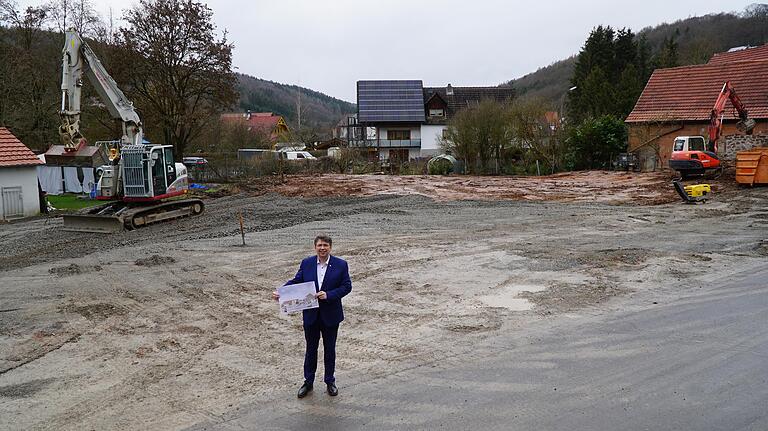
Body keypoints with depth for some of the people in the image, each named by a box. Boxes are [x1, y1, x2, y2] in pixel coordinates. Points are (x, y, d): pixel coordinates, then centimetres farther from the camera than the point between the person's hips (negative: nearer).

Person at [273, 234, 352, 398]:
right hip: (311, 314, 2)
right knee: (311, 349, 14)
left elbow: (347, 286, -9)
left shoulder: (341, 265, -7)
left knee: (329, 349, 13)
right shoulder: (306, 263, -1)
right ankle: (308, 382, 29)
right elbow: (296, 281, 0)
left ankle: (330, 381, 29)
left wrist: (328, 295, -21)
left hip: (330, 315, -1)